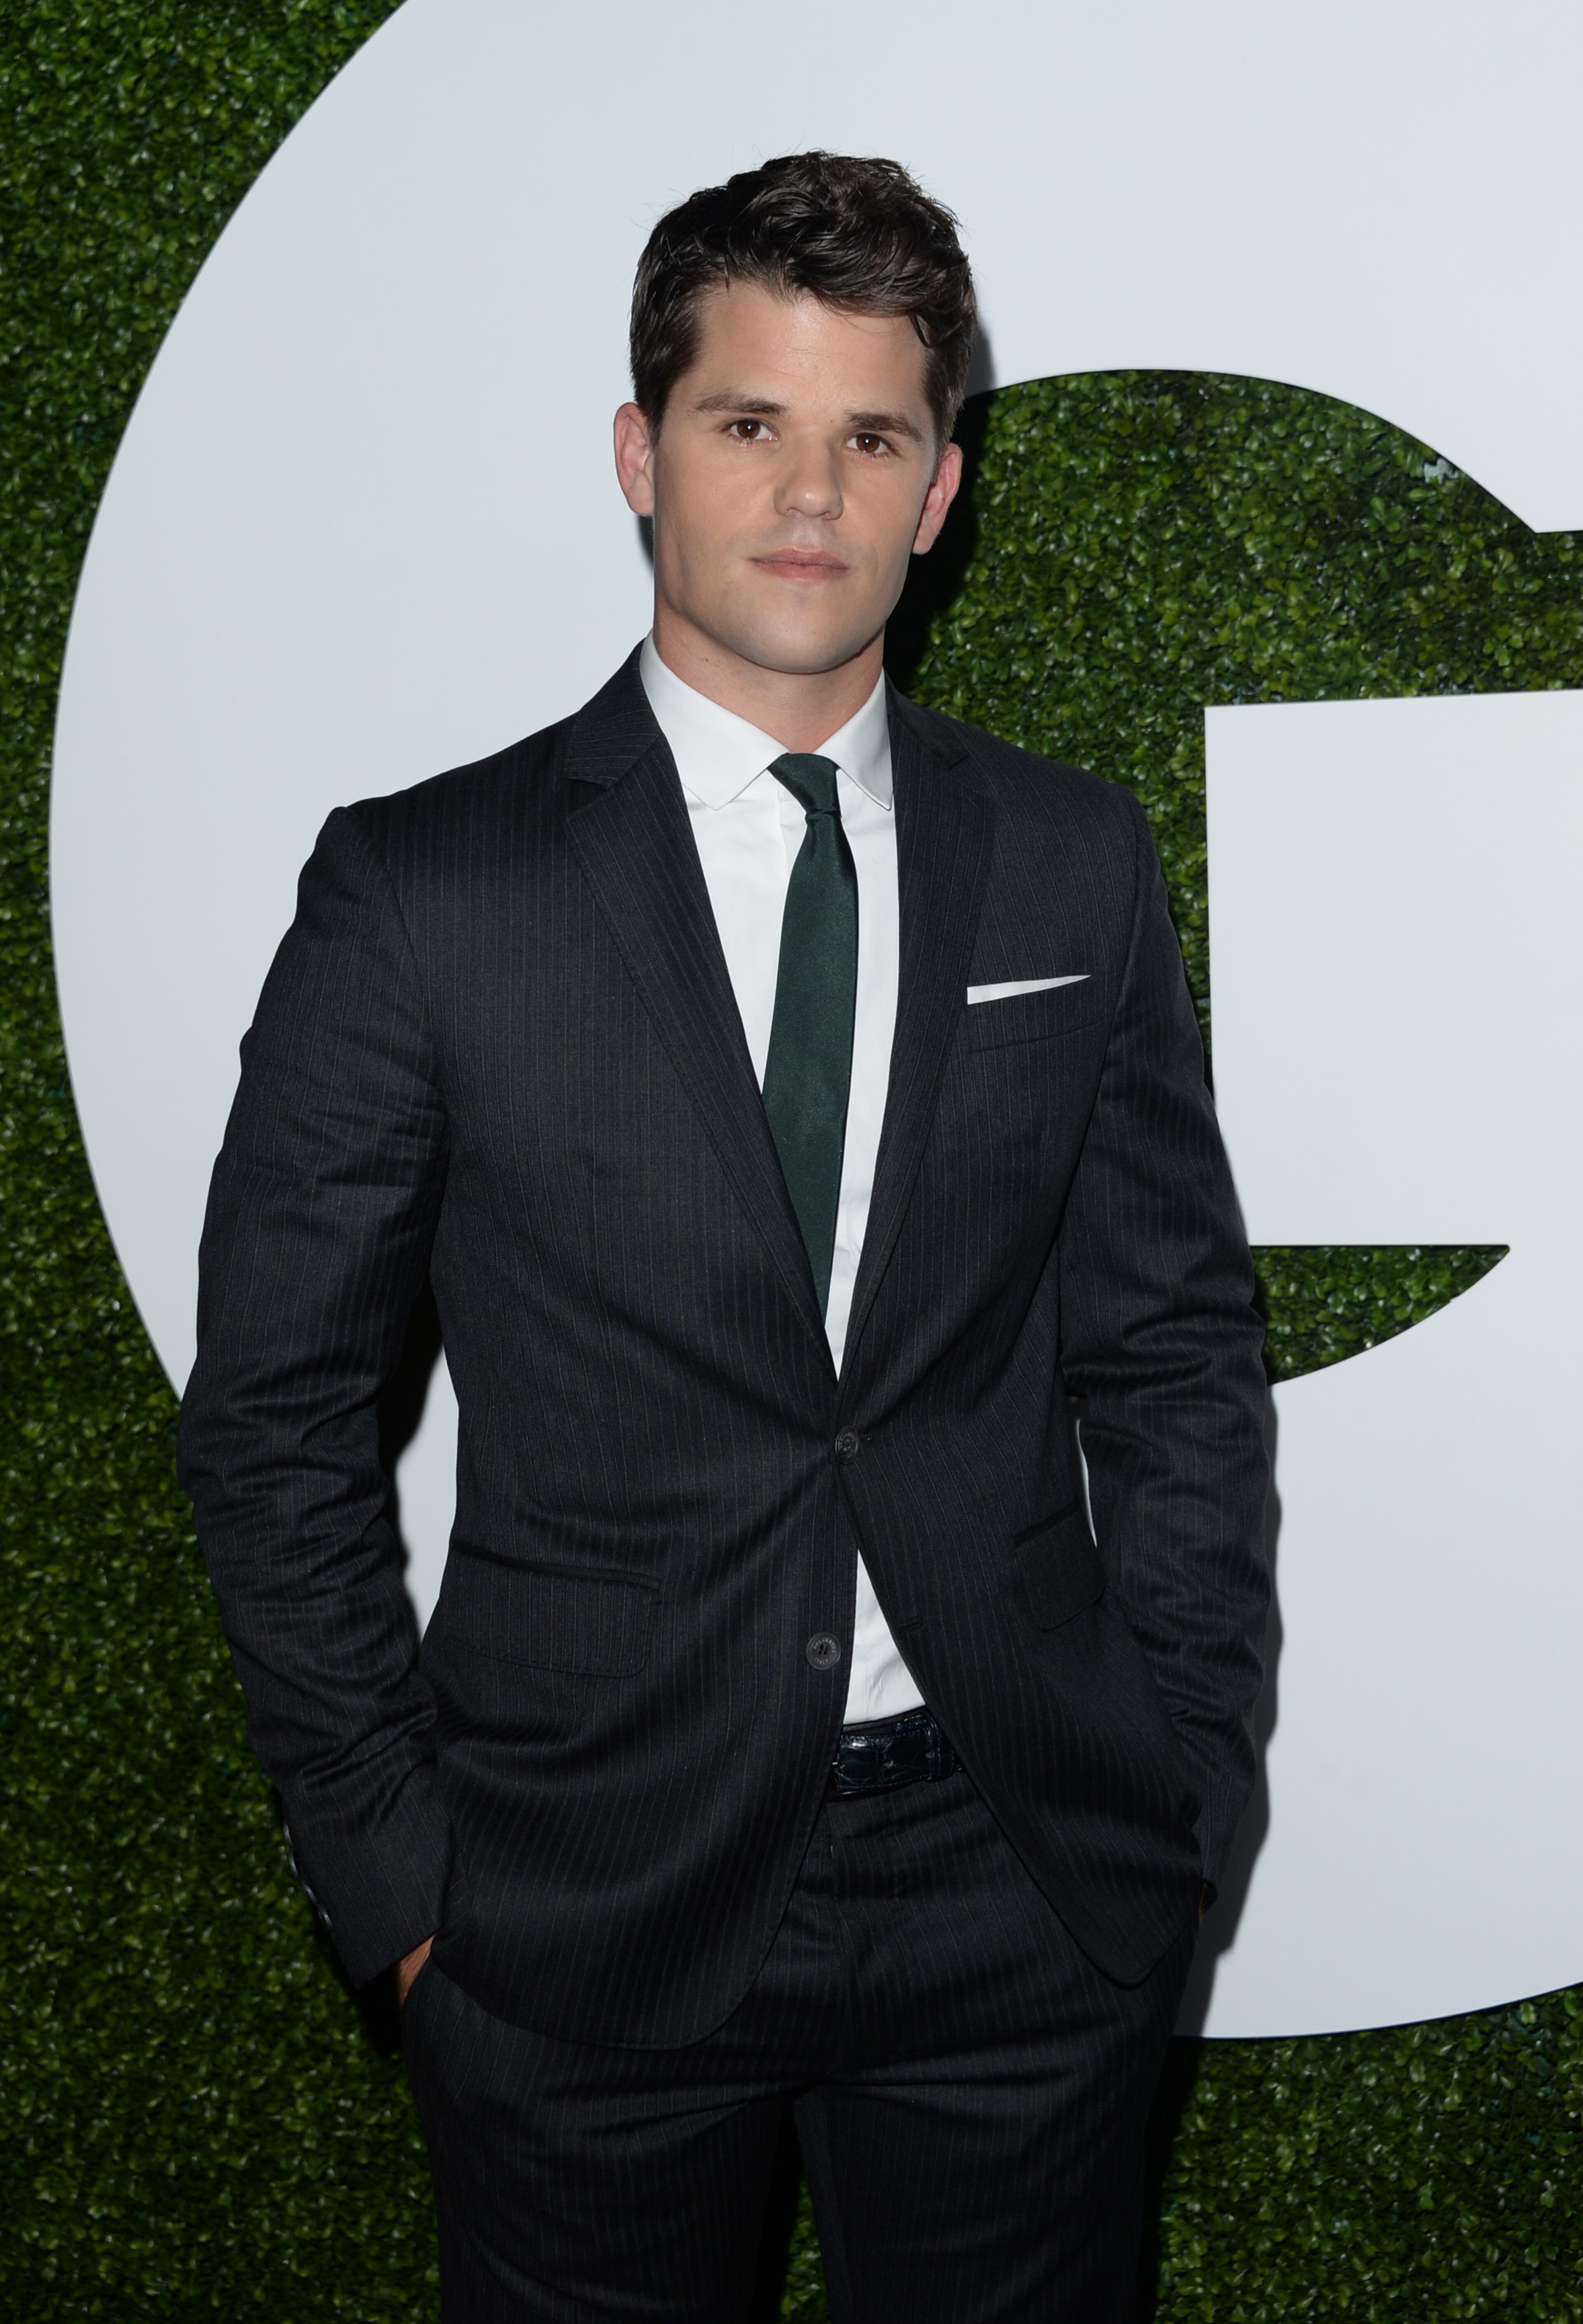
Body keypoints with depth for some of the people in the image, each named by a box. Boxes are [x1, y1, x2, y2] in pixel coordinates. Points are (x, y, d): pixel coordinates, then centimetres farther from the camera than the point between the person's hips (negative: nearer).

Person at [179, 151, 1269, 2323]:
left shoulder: (1076, 865, 2)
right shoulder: (422, 893, -6)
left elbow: (1177, 1354, 7)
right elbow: (275, 1411, -2)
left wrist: (1180, 1798, 2)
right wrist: (399, 1871, -4)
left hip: (1025, 1906, 2)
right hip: (587, 1907, -2)